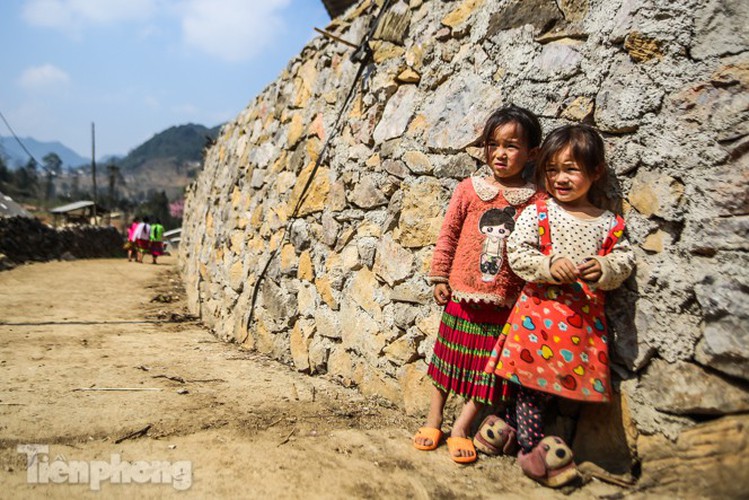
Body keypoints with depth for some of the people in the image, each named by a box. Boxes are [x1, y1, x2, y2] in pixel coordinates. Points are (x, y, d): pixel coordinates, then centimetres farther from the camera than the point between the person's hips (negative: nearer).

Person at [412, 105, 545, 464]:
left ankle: (461, 429, 23)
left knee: (487, 366, 7)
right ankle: (433, 421, 28)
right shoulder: (469, 189, -2)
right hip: (462, 293, 1)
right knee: (448, 355, 13)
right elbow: (448, 234, 3)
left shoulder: (535, 199, -3)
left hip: (504, 301, 0)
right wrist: (439, 277, 2)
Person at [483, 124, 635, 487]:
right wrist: (548, 266, -22)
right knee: (533, 374, 1)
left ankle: (510, 422, 31)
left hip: (585, 316, 4)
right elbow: (517, 252, -8)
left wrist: (606, 269, -14)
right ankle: (530, 447, 17)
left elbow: (624, 259, 7)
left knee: (562, 376, 11)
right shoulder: (537, 213, -3)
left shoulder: (609, 222, 5)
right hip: (541, 308, -3)